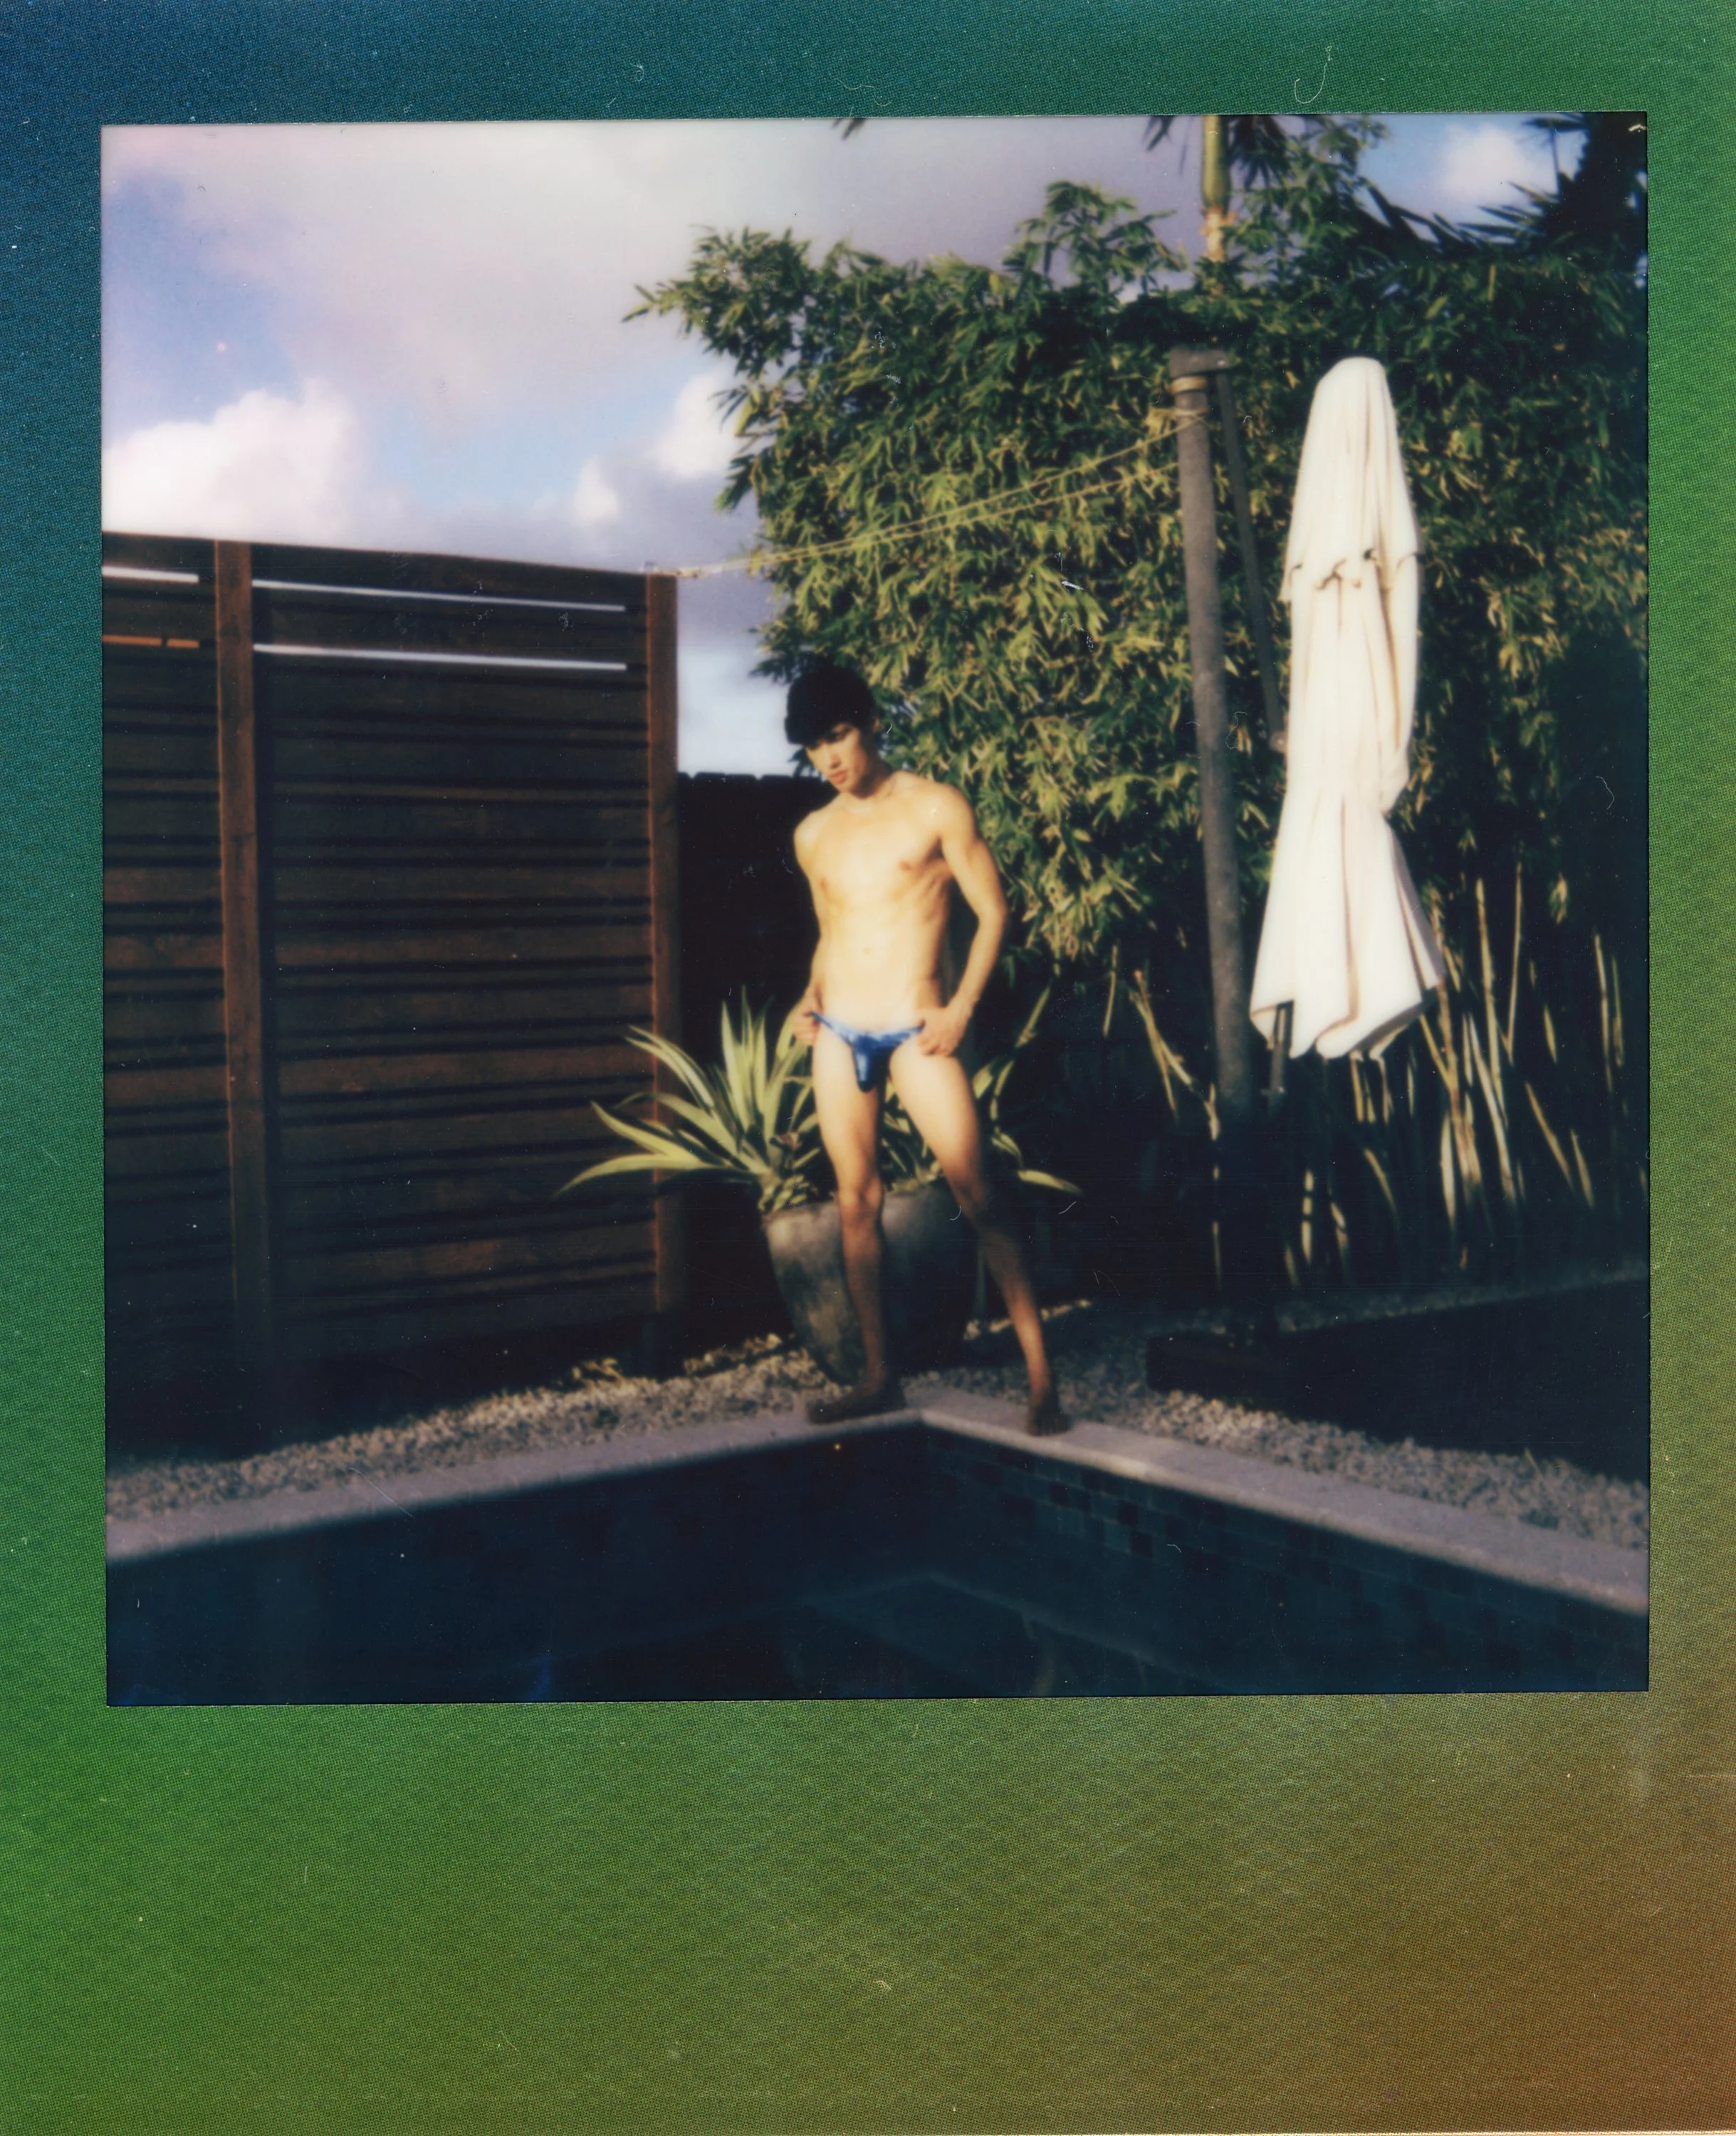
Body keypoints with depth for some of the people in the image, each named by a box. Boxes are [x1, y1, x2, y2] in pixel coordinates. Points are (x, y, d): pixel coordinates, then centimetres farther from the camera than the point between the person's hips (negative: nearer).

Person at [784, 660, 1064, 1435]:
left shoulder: (936, 808, -1)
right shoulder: (813, 835, 13)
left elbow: (992, 913, -1)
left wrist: (961, 1007, -12)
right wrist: (811, 997, 7)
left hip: (914, 1030, -5)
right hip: (839, 1034, 5)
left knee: (977, 1194, -10)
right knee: (856, 1202, 7)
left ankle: (1040, 1372, -7)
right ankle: (878, 1376, 16)